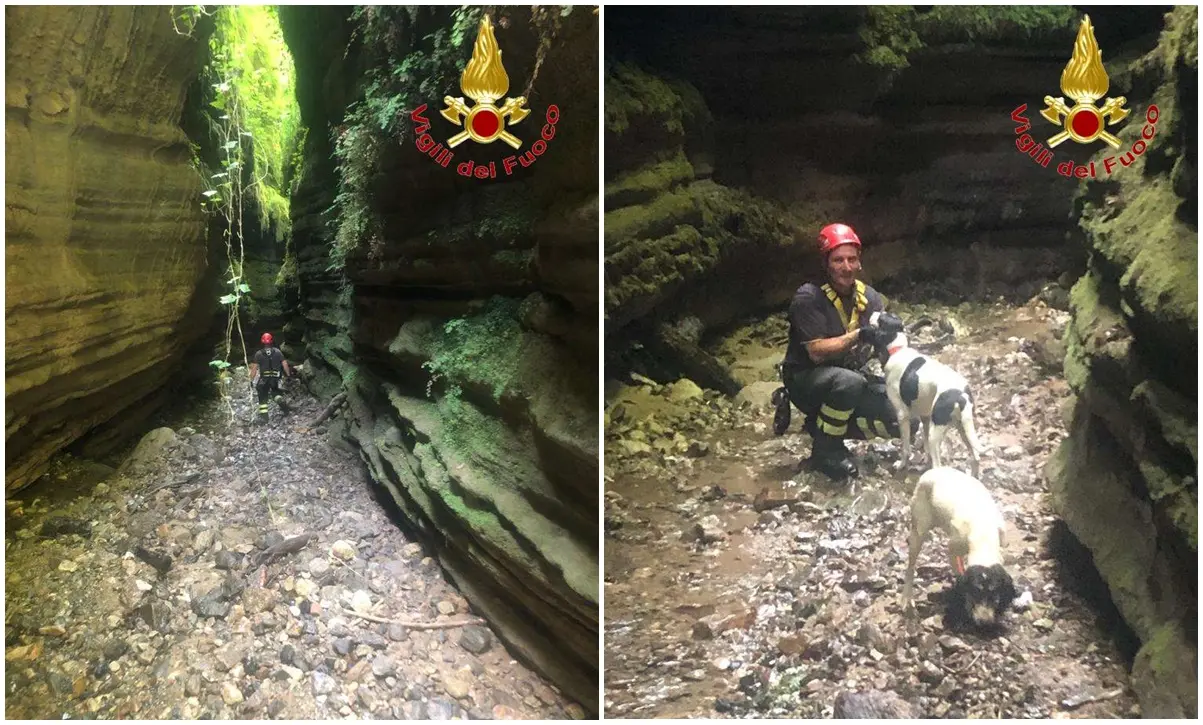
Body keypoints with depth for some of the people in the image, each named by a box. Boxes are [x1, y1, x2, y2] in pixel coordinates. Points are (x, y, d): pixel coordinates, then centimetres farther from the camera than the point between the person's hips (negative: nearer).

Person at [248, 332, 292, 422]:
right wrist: (289, 375, 6)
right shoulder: (277, 352, -1)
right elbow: (285, 364, -4)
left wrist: (251, 380, -1)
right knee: (275, 392, 25)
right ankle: (281, 403, -1)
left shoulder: (259, 353, -5)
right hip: (276, 378, 2)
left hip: (264, 378, -2)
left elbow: (254, 368, -7)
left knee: (263, 397, 7)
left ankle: (263, 416, 1)